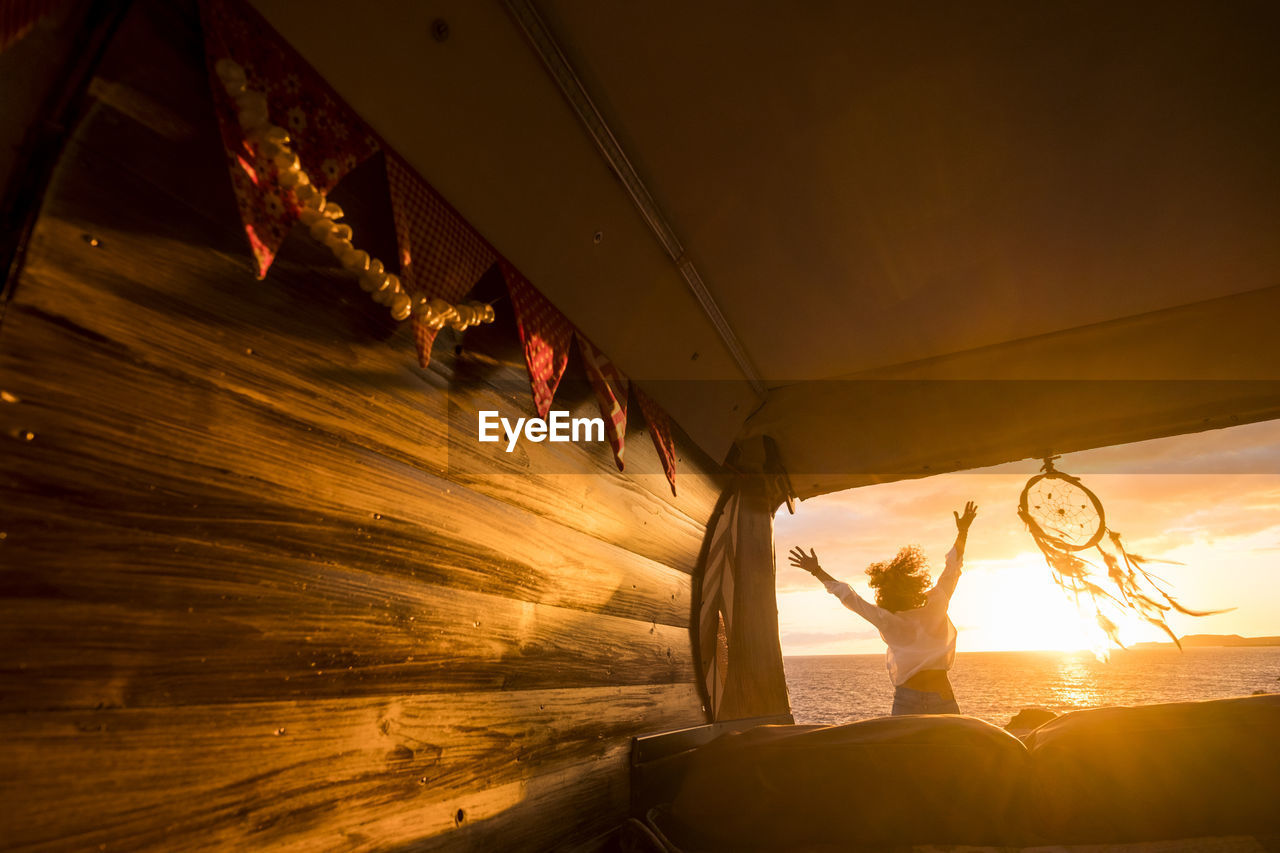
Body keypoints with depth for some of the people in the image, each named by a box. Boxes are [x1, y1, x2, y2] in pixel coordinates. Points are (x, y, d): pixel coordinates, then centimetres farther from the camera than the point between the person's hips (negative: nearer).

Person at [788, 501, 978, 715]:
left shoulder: (886, 621, -4)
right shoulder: (935, 606, -2)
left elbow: (849, 597, 2)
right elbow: (952, 568, 7)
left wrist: (817, 571, 9)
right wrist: (963, 532, 15)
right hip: (943, 700, 1)